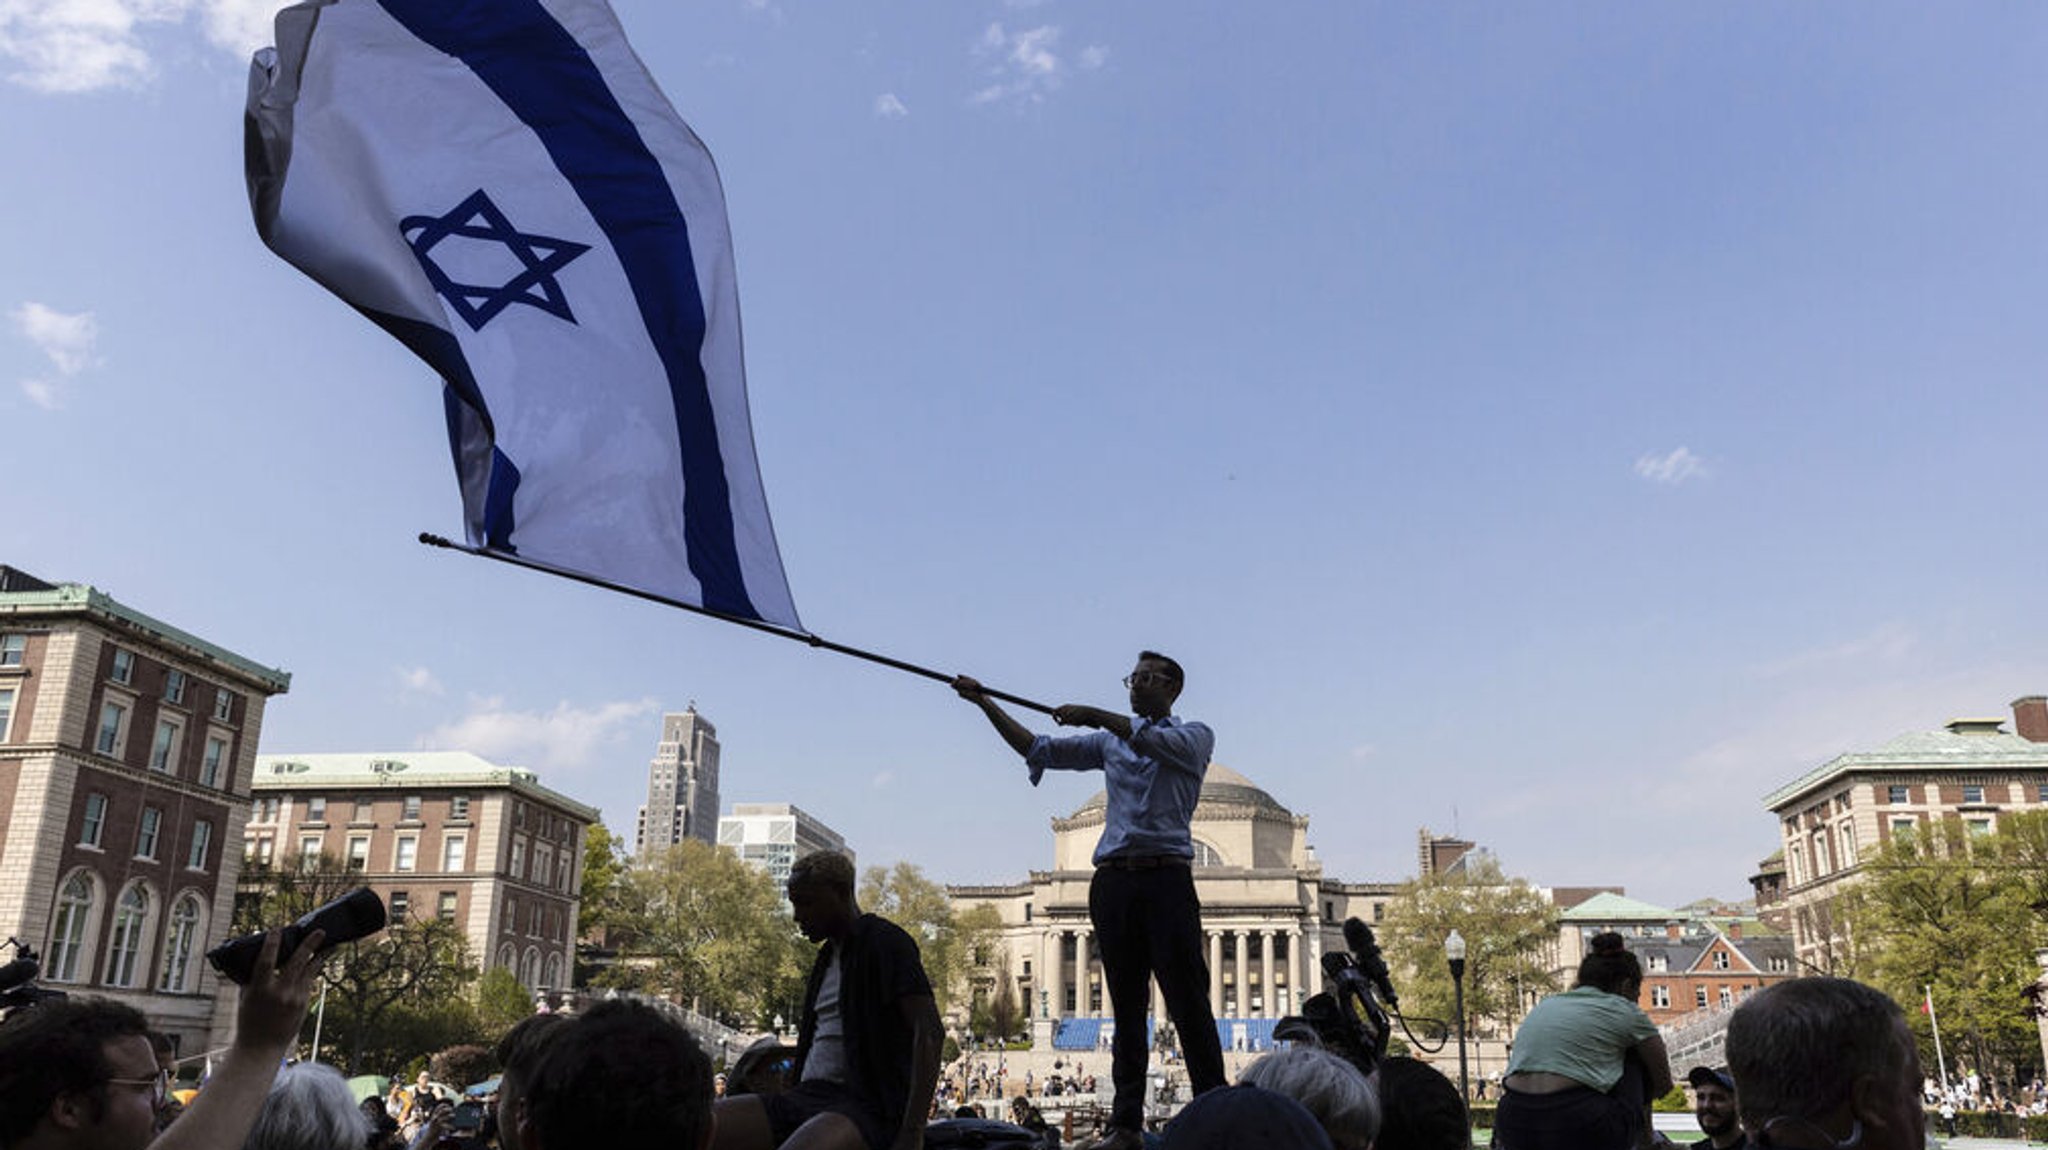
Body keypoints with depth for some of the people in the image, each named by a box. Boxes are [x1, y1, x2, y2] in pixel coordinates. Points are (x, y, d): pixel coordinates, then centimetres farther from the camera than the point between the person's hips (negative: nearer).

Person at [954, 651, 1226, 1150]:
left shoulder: (1194, 737, 11)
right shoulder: (1111, 741, 21)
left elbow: (1164, 744, -13)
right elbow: (1039, 750, 14)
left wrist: (1097, 715, -17)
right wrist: (986, 704, 8)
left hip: (1167, 877, -4)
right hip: (1113, 880, 4)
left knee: (1189, 1002, -7)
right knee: (1126, 1006, 5)